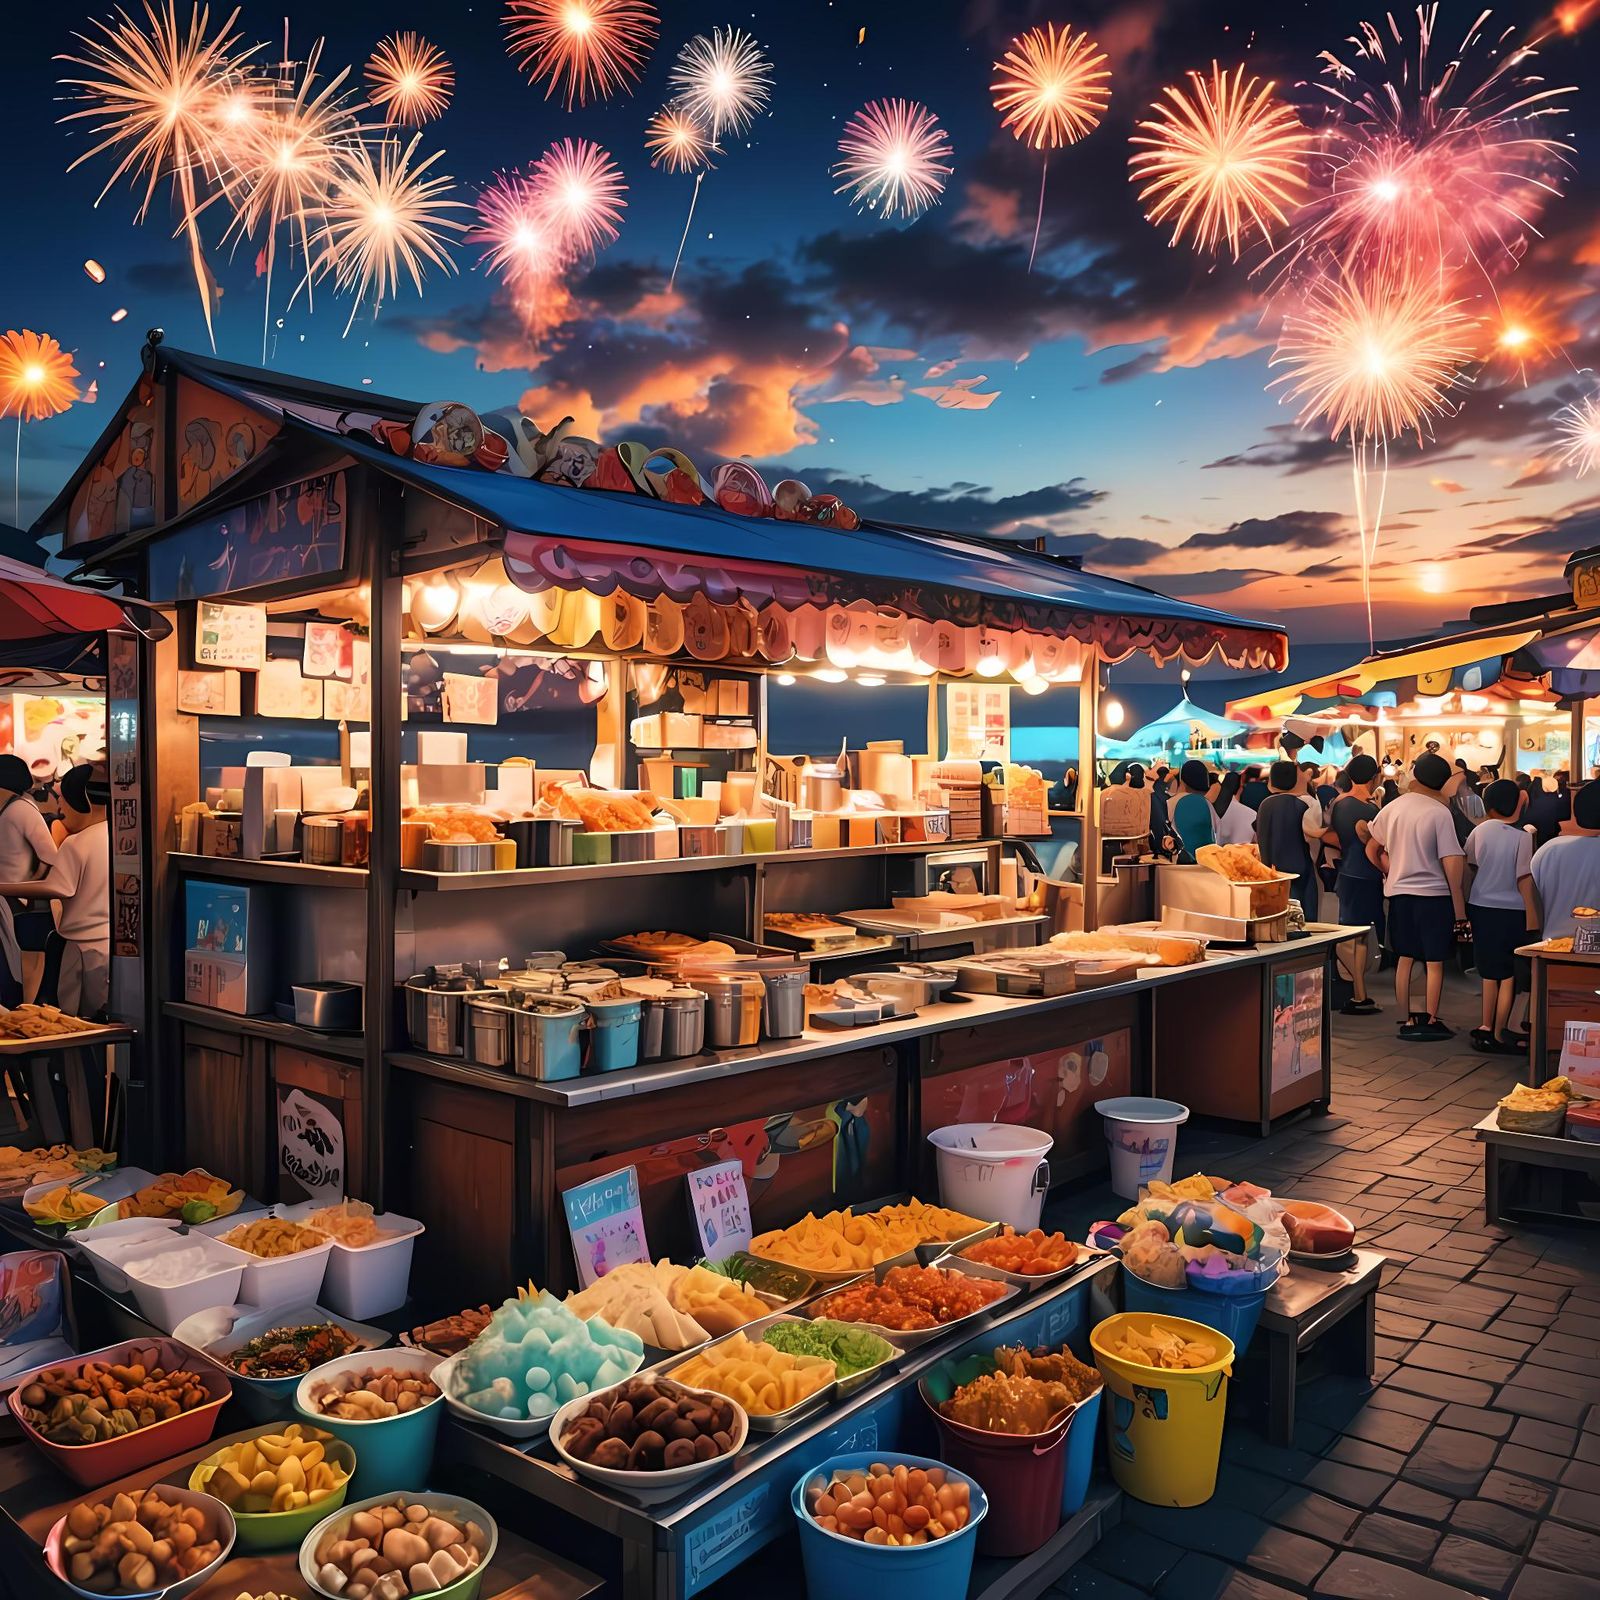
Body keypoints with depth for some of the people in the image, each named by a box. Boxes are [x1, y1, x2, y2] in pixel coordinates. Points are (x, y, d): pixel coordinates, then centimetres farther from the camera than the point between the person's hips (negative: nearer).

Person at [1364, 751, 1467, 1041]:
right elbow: (1451, 862, -14)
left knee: (1405, 959, 11)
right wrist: (1459, 907, -10)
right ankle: (1431, 1022, 9)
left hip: (1398, 892, 4)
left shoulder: (1393, 807, 2)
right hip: (1434, 893, -4)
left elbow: (1372, 849, 10)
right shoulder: (1440, 813, -12)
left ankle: (1407, 1021, 15)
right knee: (1434, 962, 5)